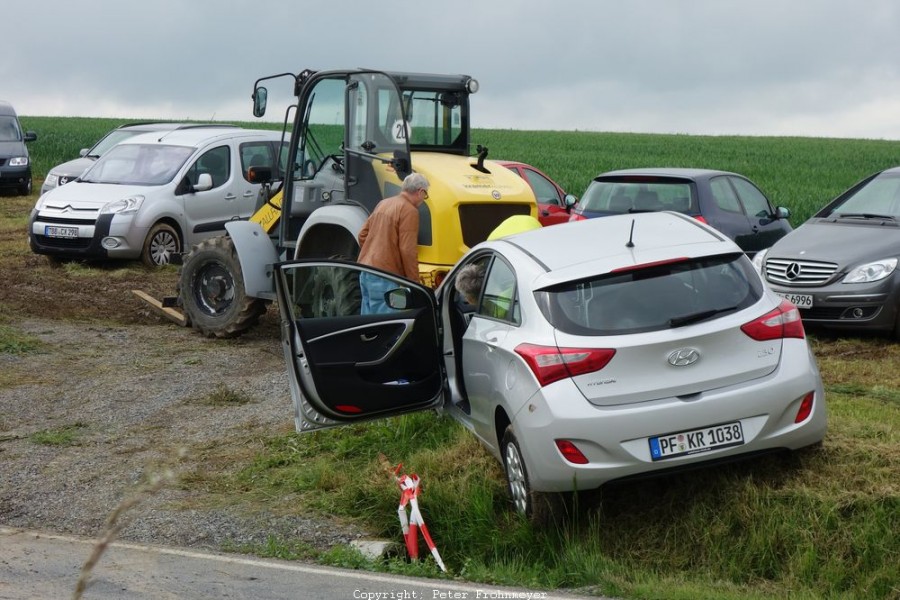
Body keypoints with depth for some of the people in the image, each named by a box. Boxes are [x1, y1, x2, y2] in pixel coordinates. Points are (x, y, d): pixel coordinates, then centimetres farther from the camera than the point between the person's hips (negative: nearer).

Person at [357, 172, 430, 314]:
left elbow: (363, 234, 18)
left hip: (365, 271, 9)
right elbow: (408, 250, -15)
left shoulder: (383, 204, 14)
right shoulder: (409, 210, -10)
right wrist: (414, 281, -9)